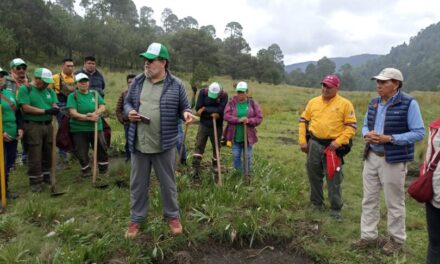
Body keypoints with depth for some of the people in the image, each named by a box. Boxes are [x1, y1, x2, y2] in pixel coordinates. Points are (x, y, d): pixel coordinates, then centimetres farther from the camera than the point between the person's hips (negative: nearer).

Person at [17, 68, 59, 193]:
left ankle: (46, 175, 28)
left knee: (48, 153, 13)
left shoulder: (50, 91, 13)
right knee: (35, 156, -1)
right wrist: (46, 111, -17)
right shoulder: (25, 89, -5)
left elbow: (55, 105, 2)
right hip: (33, 126, -6)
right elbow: (26, 108, -15)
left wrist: (55, 109, -23)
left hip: (48, 125, 6)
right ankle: (35, 181, 9)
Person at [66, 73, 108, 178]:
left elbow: (102, 107, -2)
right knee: (81, 152, 7)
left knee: (101, 148, 8)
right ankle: (86, 170, 29)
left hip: (96, 127, 3)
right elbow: (73, 113, -14)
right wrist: (89, 118, -20)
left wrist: (95, 113, -23)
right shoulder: (73, 96, -4)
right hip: (79, 129, -2)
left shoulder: (94, 93, 7)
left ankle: (103, 169, 29)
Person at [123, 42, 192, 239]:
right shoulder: (137, 82, 5)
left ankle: (172, 216, 31)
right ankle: (136, 219, 32)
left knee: (168, 183, 12)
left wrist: (186, 113, -19)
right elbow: (127, 102, 15)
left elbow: (184, 107, 4)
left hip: (164, 145, -3)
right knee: (138, 184, 14)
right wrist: (129, 112, -7)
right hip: (139, 144, 3)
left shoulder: (176, 85, -3)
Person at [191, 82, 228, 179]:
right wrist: (211, 113, -18)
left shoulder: (224, 95, -15)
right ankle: (195, 167, 2)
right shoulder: (203, 92, -12)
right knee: (199, 145, -2)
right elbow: (198, 108, -15)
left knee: (216, 146, 12)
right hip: (203, 124, 1)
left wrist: (205, 109, -22)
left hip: (217, 126, 0)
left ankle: (214, 165, 31)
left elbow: (220, 110, -25)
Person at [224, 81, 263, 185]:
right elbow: (226, 116, -13)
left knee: (247, 157, 7)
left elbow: (259, 118, -4)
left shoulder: (253, 103, -3)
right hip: (235, 136, 1)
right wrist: (238, 120, -26)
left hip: (248, 136, 0)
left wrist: (249, 120, -21)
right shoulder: (231, 103, -3)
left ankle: (247, 176, 23)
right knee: (236, 156, 9)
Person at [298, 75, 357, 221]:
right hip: (314, 144, 4)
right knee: (314, 176, 15)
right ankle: (316, 204, 32)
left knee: (334, 180, 3)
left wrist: (338, 142, -16)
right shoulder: (313, 102, 6)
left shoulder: (345, 104, -5)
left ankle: (335, 210, 17)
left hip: (332, 146, -4)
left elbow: (351, 127, -6)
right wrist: (302, 141, 4)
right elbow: (303, 121, 11)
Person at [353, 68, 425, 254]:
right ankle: (369, 235, 26)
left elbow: (419, 133, -14)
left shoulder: (409, 104, -13)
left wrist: (390, 138, -23)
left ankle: (397, 239, 27)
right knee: (369, 199, 12)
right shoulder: (374, 103, 7)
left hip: (393, 160, -6)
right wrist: (367, 134, -8)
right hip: (371, 157, 6)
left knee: (394, 202, 8)